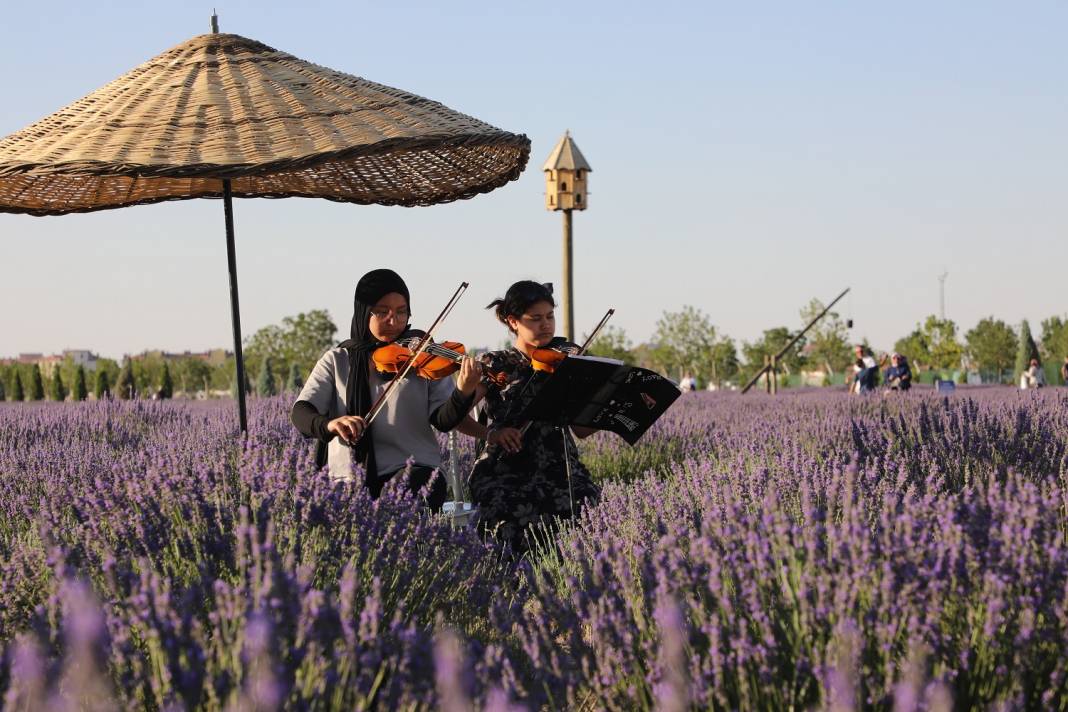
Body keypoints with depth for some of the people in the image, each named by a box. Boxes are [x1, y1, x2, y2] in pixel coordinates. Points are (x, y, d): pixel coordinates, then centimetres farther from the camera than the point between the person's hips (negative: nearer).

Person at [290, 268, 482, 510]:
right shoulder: (337, 361, 11)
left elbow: (443, 420, -3)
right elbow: (301, 412, -1)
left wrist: (463, 393, -26)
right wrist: (329, 424, -24)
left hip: (411, 469, 0)